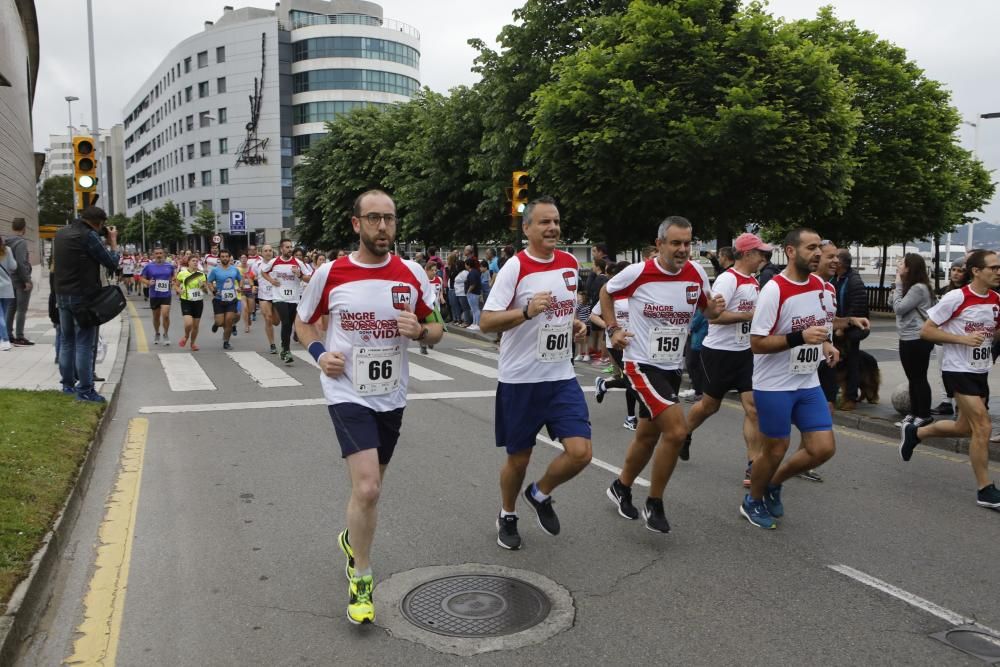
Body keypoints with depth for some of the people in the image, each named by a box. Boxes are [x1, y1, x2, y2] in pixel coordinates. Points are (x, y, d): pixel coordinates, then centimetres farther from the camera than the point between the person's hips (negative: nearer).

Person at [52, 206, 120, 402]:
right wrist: (113, 241, 3)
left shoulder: (61, 233, 10)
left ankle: (68, 384, 21)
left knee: (66, 340, 15)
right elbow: (112, 263, -12)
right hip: (84, 296, -8)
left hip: (62, 294, 8)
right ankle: (84, 390, -3)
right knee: (84, 344, -4)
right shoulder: (88, 235, -15)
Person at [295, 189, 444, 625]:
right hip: (348, 393, -4)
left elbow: (436, 329, 6)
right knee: (367, 488, -17)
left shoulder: (412, 274, -2)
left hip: (391, 396, 4)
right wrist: (319, 353, -11)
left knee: (369, 486, 20)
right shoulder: (330, 274, -7)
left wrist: (420, 331, -17)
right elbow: (303, 321, 8)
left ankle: (352, 538, 50)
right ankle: (361, 579, 4)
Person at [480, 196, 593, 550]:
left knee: (580, 452, -7)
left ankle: (541, 494, 23)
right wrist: (527, 311, -30)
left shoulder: (571, 263, 6)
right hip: (520, 379, -4)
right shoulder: (515, 267, -13)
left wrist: (574, 323, 4)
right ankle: (507, 515, 37)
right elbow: (486, 322, -16)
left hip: (561, 377, 5)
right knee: (519, 458, 9)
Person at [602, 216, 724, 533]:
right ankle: (654, 505, 1)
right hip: (642, 363, -6)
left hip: (673, 366, 6)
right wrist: (613, 329, -4)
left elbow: (708, 310, 10)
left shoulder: (696, 273, -3)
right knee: (677, 430, -18)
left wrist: (714, 309, -13)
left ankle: (621, 488, 40)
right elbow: (605, 292, 4)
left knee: (648, 435, 16)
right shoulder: (637, 272, -14)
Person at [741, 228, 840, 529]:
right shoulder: (774, 290, -19)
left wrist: (825, 344, 3)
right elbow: (757, 343, -20)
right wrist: (800, 338, -29)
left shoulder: (819, 285, 5)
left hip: (808, 384, 7)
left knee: (823, 448, 3)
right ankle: (752, 502, 31)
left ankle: (774, 483, 28)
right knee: (775, 451, 5)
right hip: (774, 386, -7)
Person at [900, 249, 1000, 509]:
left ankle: (914, 432, 38)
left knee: (965, 428, 15)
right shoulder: (956, 297, -16)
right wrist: (964, 339, -22)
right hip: (959, 369, -7)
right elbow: (925, 331, -14)